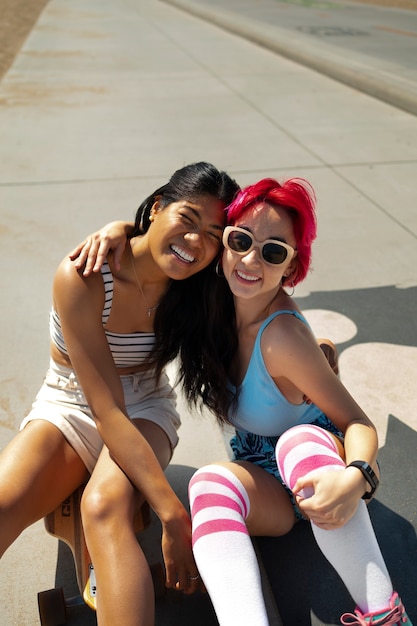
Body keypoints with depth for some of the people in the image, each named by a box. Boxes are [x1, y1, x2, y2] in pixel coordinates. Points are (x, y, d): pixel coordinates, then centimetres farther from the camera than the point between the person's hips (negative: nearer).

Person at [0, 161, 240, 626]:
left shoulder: (196, 287, -12)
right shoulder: (82, 279, -25)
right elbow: (106, 409, -27)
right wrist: (172, 513, -30)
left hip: (145, 411, 2)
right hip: (68, 410, -1)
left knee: (104, 507, -33)